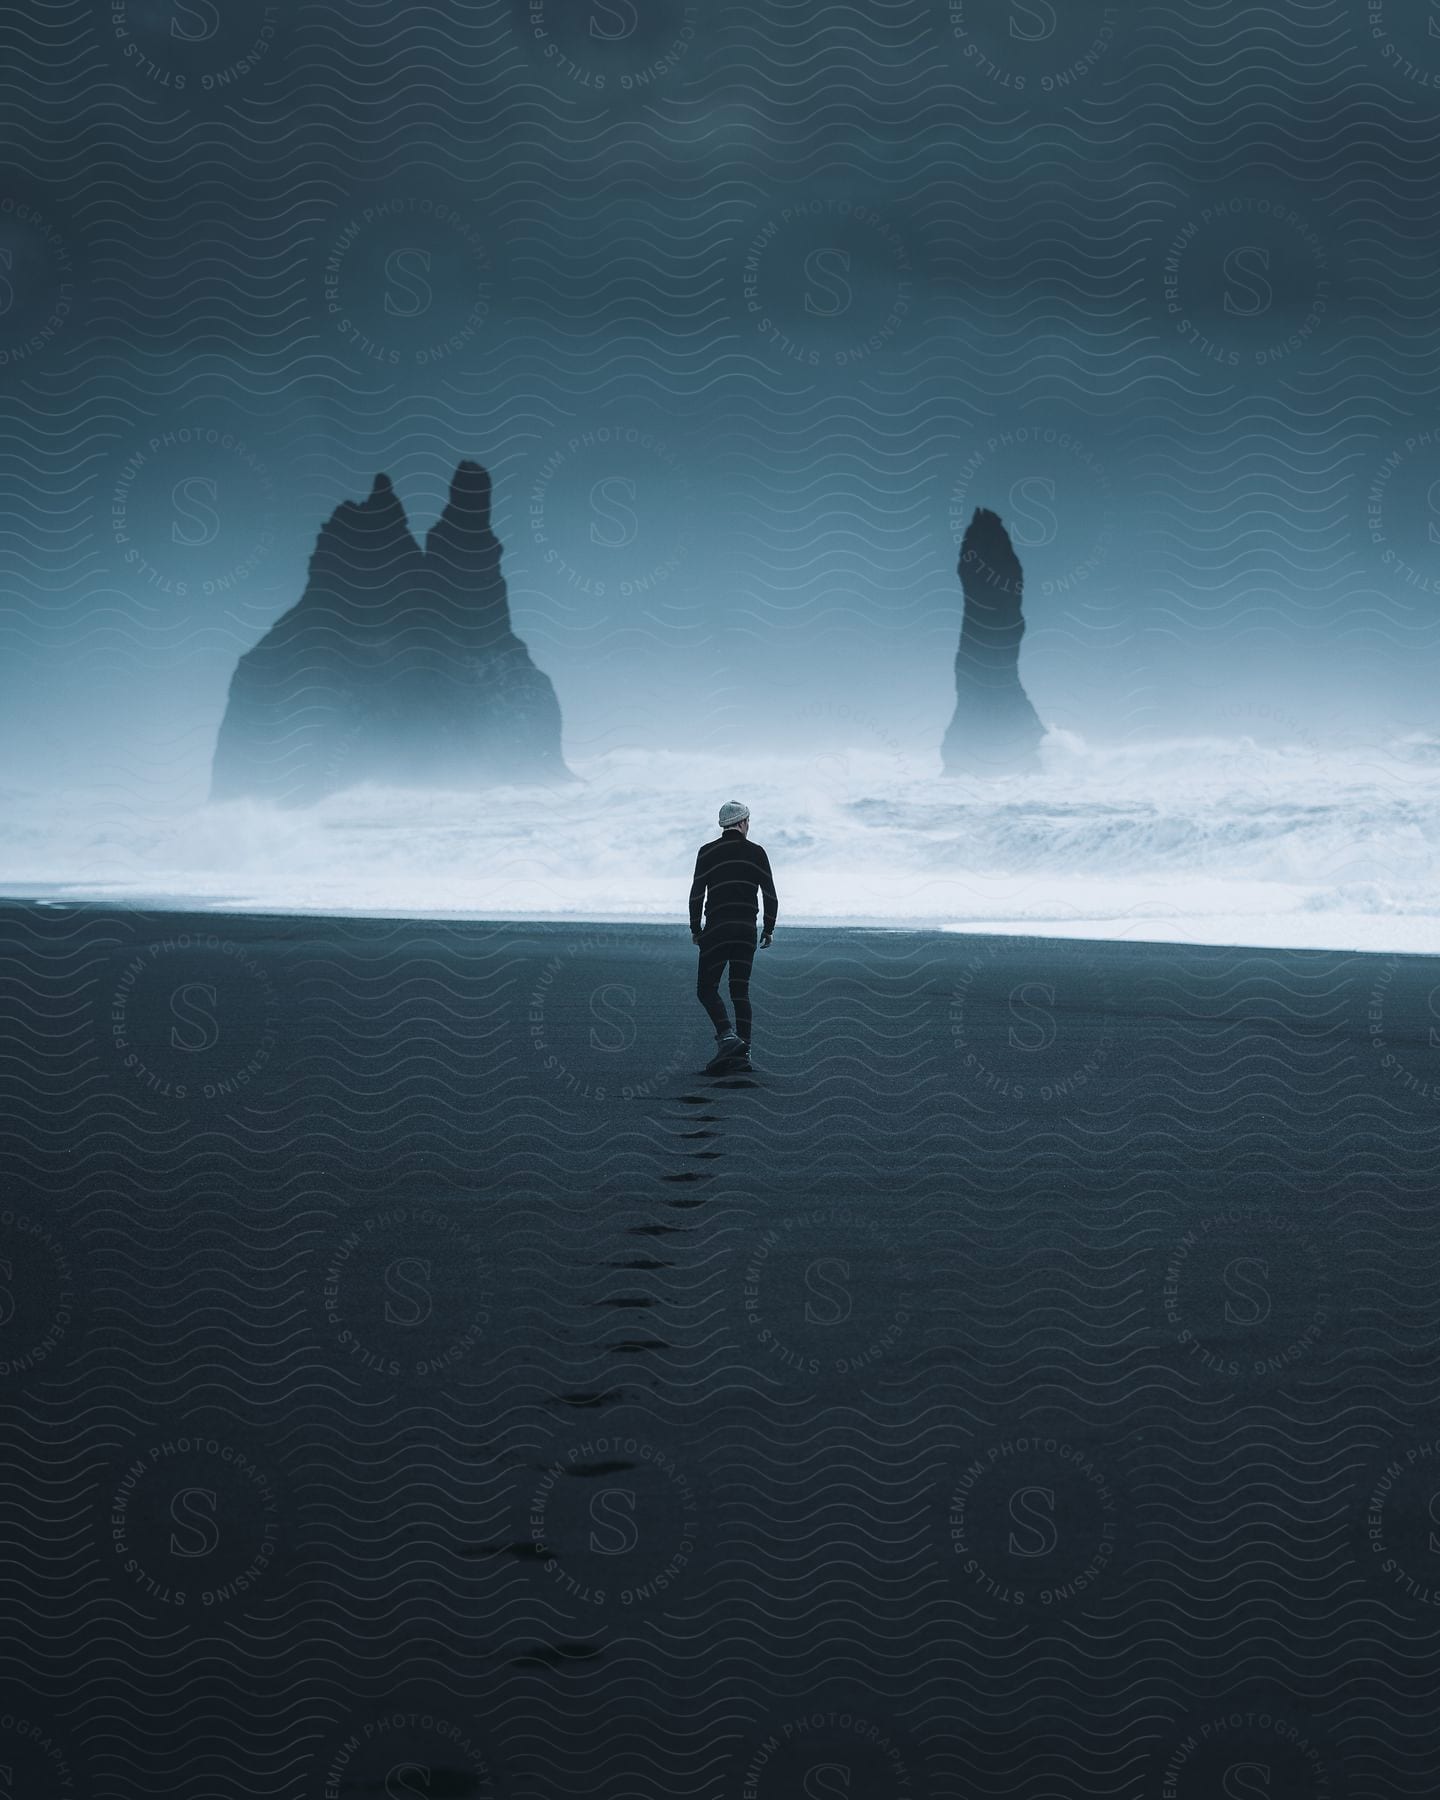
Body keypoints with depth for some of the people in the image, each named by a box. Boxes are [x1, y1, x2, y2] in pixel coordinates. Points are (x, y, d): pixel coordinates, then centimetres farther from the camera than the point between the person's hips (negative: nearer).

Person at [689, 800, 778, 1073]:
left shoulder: (708, 852, 1)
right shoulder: (756, 852, 6)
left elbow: (696, 894, -2)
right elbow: (770, 896, 4)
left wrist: (695, 930, 7)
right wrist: (768, 930, 14)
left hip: (716, 928, -3)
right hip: (747, 929, 3)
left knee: (706, 989, 1)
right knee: (740, 991, 8)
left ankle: (727, 1037, -20)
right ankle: (742, 1052, 2)